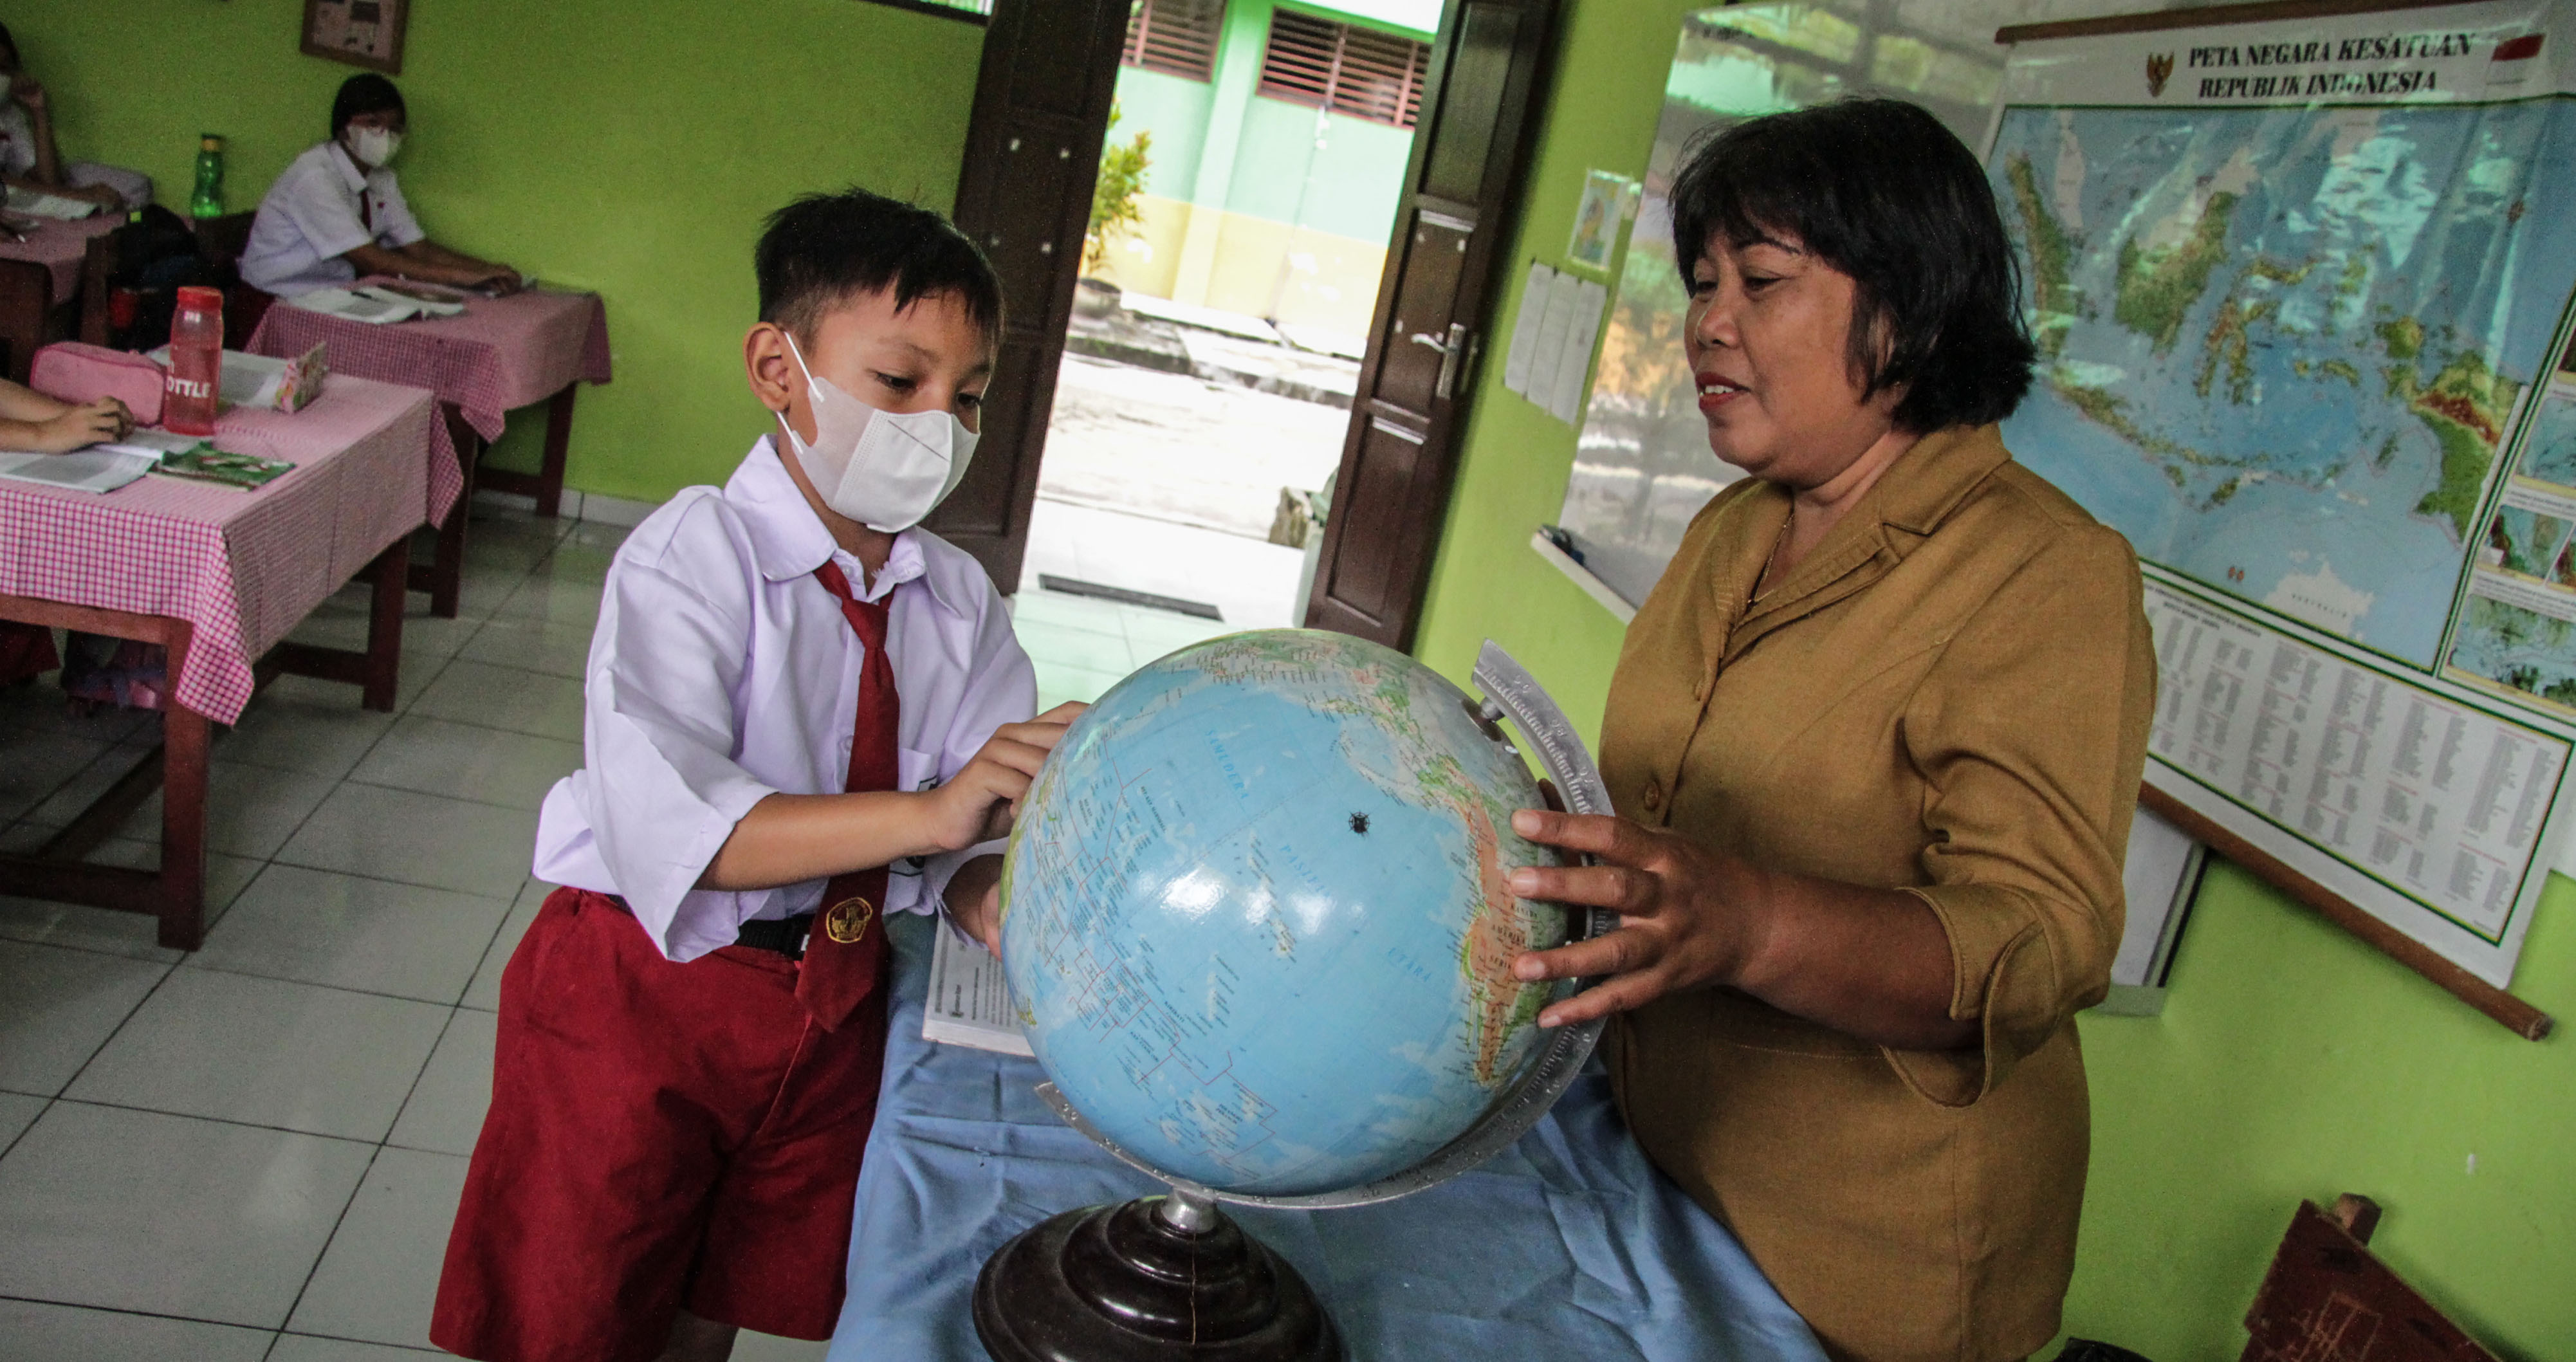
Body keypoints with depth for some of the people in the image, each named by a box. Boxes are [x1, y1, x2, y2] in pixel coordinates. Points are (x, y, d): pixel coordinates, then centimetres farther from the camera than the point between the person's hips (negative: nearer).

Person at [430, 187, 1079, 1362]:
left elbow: (976, 833, -6)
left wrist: (1001, 903, -30)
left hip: (834, 1002, 5)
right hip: (644, 990, -5)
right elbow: (665, 826, -31)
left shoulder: (959, 601, 0)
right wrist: (928, 812, -41)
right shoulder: (693, 557, -17)